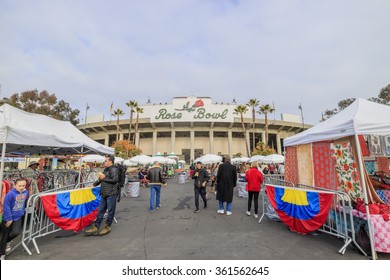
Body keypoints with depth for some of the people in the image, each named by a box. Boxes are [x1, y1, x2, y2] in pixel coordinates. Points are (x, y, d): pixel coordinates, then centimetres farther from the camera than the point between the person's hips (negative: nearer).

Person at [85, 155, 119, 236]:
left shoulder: (114, 169, -12)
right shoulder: (106, 169, 15)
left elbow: (115, 180, -23)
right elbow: (101, 179, 30)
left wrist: (104, 178, -15)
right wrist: (94, 184, 29)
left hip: (111, 194, -8)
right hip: (104, 194, 8)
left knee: (110, 210, 4)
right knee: (101, 210, 15)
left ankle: (107, 227, 18)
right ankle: (95, 227, 25)